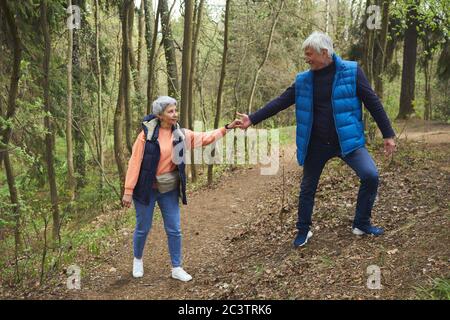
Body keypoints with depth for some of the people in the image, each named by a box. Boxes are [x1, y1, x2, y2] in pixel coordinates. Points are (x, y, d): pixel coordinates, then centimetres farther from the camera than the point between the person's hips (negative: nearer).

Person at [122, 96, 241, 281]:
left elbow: (205, 138, 5)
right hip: (146, 188, -4)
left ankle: (176, 268, 19)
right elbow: (135, 161, -13)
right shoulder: (147, 133, -14)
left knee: (174, 230, 6)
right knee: (143, 228, 10)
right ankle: (137, 260, 36)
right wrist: (129, 191, -14)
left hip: (169, 189, 4)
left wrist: (226, 128, -6)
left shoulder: (180, 134, 0)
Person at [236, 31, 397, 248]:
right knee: (307, 187, 9)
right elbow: (279, 103, 3)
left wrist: (388, 134, -4)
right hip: (316, 144, 2)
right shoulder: (303, 80, 2)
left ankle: (362, 224, 4)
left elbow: (372, 102, -4)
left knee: (370, 175, -17)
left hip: (347, 139, -2)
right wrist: (252, 119, -5)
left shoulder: (351, 72, -6)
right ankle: (303, 230, 30)